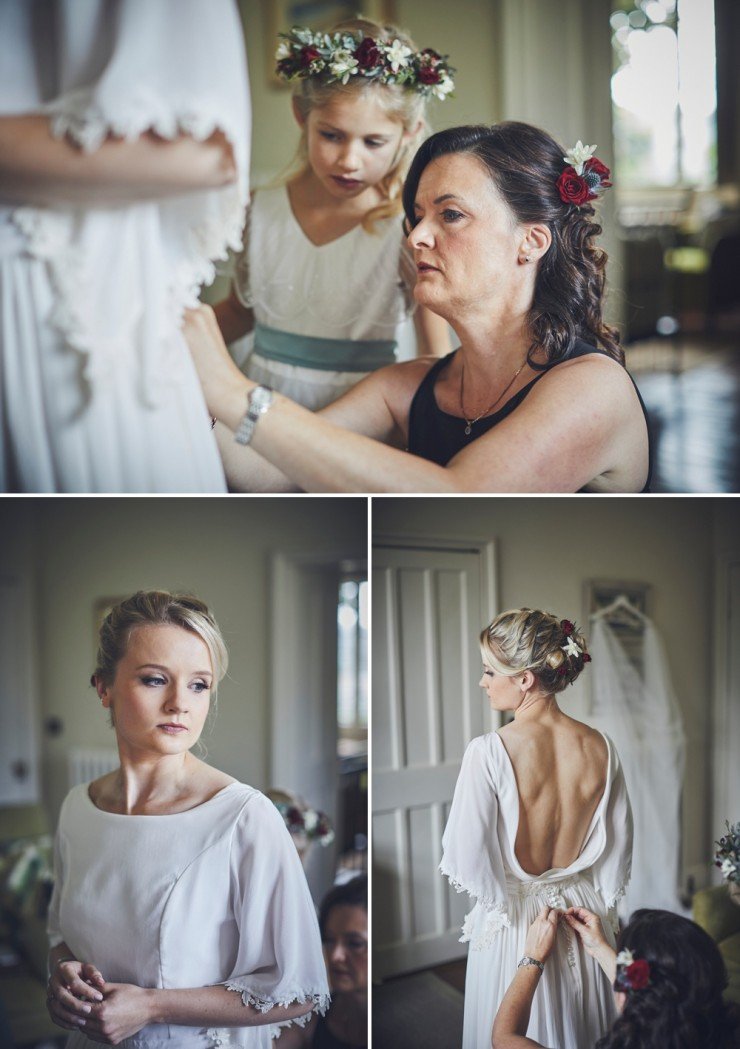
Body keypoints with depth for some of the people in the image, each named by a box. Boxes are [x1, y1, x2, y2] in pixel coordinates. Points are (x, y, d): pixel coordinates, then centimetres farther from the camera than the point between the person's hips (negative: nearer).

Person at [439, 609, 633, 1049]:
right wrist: (603, 910, 13)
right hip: (583, 910, 4)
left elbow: (469, 856, -19)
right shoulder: (600, 748, -11)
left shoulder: (488, 752, -24)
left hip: (513, 922, -3)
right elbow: (619, 847, -2)